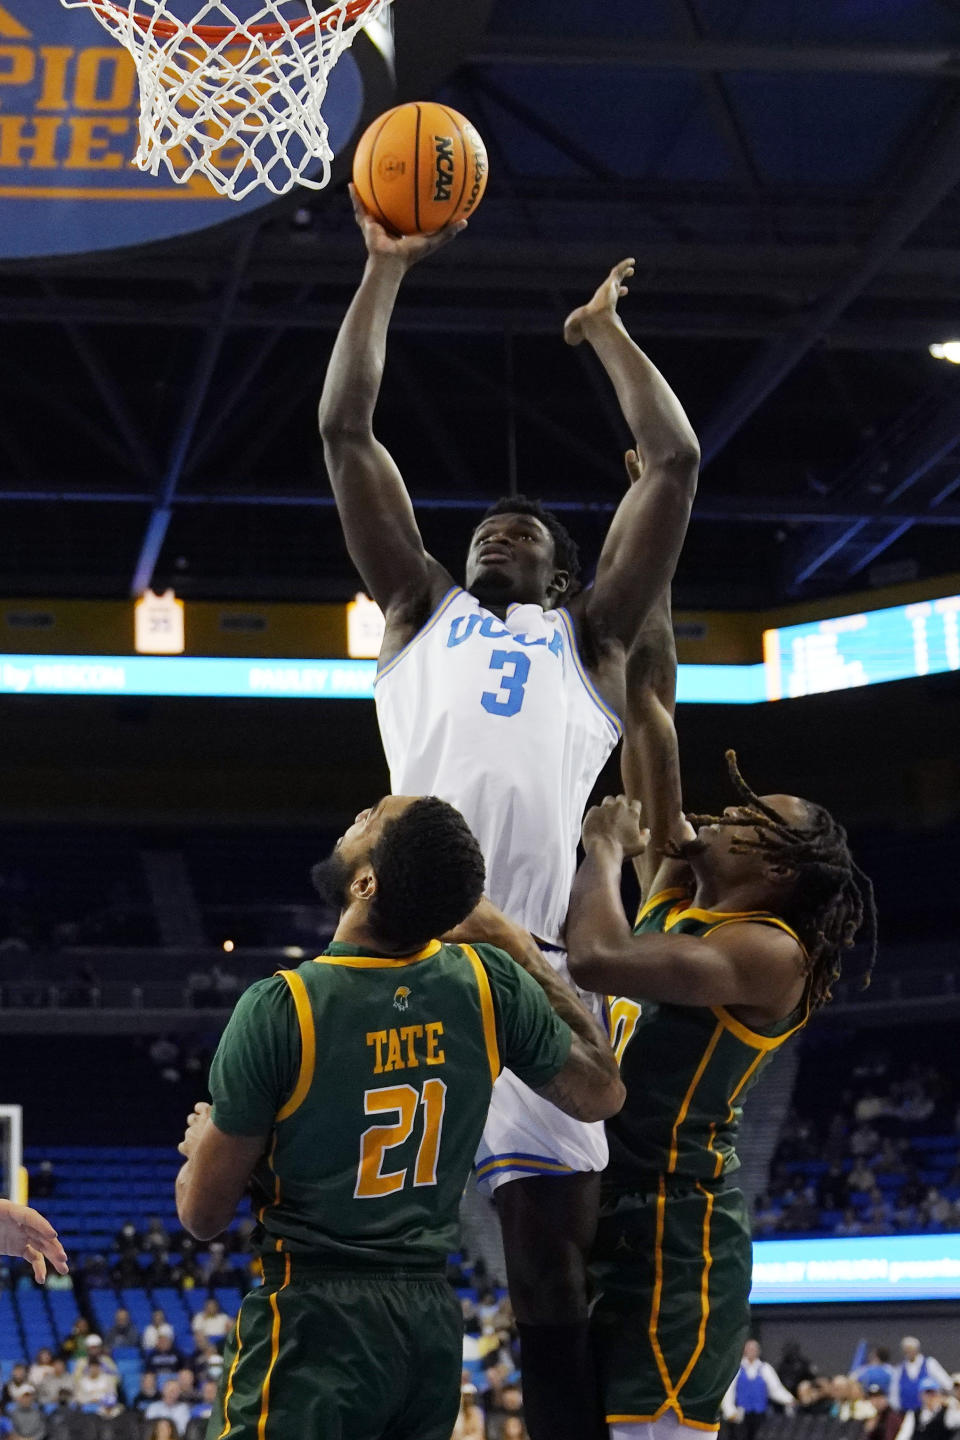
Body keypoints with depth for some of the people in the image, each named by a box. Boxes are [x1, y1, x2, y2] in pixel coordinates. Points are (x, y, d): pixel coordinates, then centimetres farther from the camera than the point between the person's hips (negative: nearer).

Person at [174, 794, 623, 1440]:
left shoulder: (280, 1008, -16)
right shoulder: (492, 986, -5)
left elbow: (202, 1215, -7)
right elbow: (600, 1094, 14)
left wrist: (202, 1141, 16)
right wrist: (529, 956, 19)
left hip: (314, 1321, -5)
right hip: (434, 1321, 6)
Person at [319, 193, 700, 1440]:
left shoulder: (590, 634, 27)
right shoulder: (422, 608, 28)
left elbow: (675, 463, 22)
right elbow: (344, 432, 24)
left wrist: (606, 332, 31)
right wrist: (386, 275, 24)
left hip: (528, 957, 0)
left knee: (553, 1273, -3)